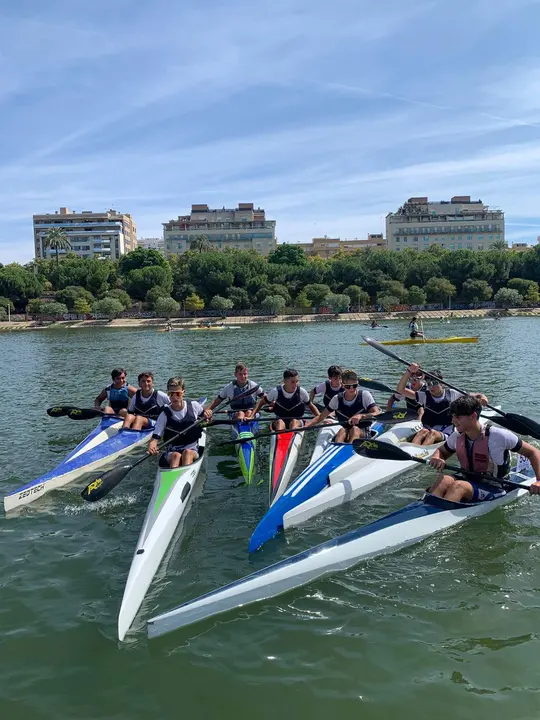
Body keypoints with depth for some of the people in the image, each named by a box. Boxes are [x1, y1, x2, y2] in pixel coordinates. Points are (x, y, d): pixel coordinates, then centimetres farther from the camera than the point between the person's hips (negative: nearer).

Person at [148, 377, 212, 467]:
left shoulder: (194, 405, 2)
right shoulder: (165, 414, -3)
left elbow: (203, 413, 24)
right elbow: (155, 437, -6)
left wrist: (207, 413, -2)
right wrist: (151, 447, -29)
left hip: (192, 448, 1)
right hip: (172, 451, 0)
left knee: (187, 453, -35)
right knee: (176, 456, -35)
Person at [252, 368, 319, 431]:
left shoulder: (302, 392, -7)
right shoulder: (276, 392, -8)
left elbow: (311, 406, 7)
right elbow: (261, 402, 3)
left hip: (298, 421, 1)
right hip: (280, 420, 0)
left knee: (294, 422, -33)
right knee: (280, 422, -33)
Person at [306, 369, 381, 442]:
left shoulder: (364, 395, -4)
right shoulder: (337, 399, 2)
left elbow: (377, 414, -15)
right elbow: (321, 417, 7)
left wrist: (361, 416, -34)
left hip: (363, 434, -2)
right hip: (343, 435, 2)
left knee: (355, 429, -33)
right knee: (342, 431, -31)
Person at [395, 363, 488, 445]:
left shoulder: (451, 394, 4)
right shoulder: (424, 396, 5)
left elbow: (476, 396, 7)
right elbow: (400, 389, -4)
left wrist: (482, 397, -17)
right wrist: (409, 371, -16)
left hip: (445, 436, -1)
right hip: (427, 434, 1)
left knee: (433, 433, -34)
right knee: (423, 431, -34)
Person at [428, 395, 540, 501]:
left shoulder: (498, 436, -15)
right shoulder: (457, 437, 0)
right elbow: (441, 451, 17)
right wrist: (436, 458, -8)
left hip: (495, 490, -5)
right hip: (469, 483, 5)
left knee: (458, 486, -34)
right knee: (445, 479, -28)